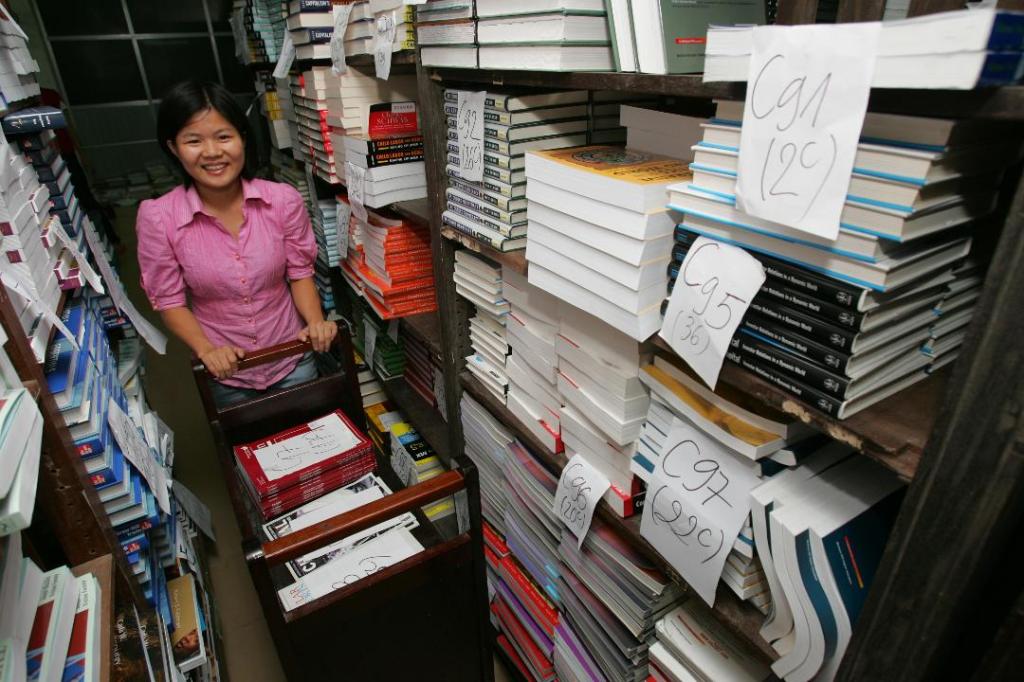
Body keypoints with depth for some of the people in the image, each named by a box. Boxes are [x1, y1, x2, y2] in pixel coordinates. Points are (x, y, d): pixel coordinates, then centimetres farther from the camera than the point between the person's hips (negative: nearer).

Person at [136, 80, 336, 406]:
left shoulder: (283, 200, -15)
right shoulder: (157, 218, -15)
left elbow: (300, 272, -5)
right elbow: (170, 300, -7)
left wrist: (316, 321, -21)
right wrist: (206, 349, -22)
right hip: (224, 371, 0)